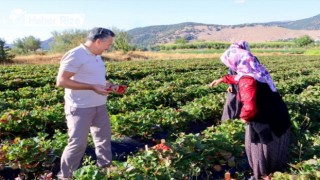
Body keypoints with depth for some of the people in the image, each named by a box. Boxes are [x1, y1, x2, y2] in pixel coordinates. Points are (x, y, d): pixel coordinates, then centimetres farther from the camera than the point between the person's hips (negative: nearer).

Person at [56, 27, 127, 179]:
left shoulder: (96, 56, 10)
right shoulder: (75, 55, -18)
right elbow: (61, 81, -22)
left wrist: (112, 86, 5)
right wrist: (92, 87, -26)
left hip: (99, 106, 9)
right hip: (80, 108, -9)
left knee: (104, 138, 18)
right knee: (78, 144, -3)